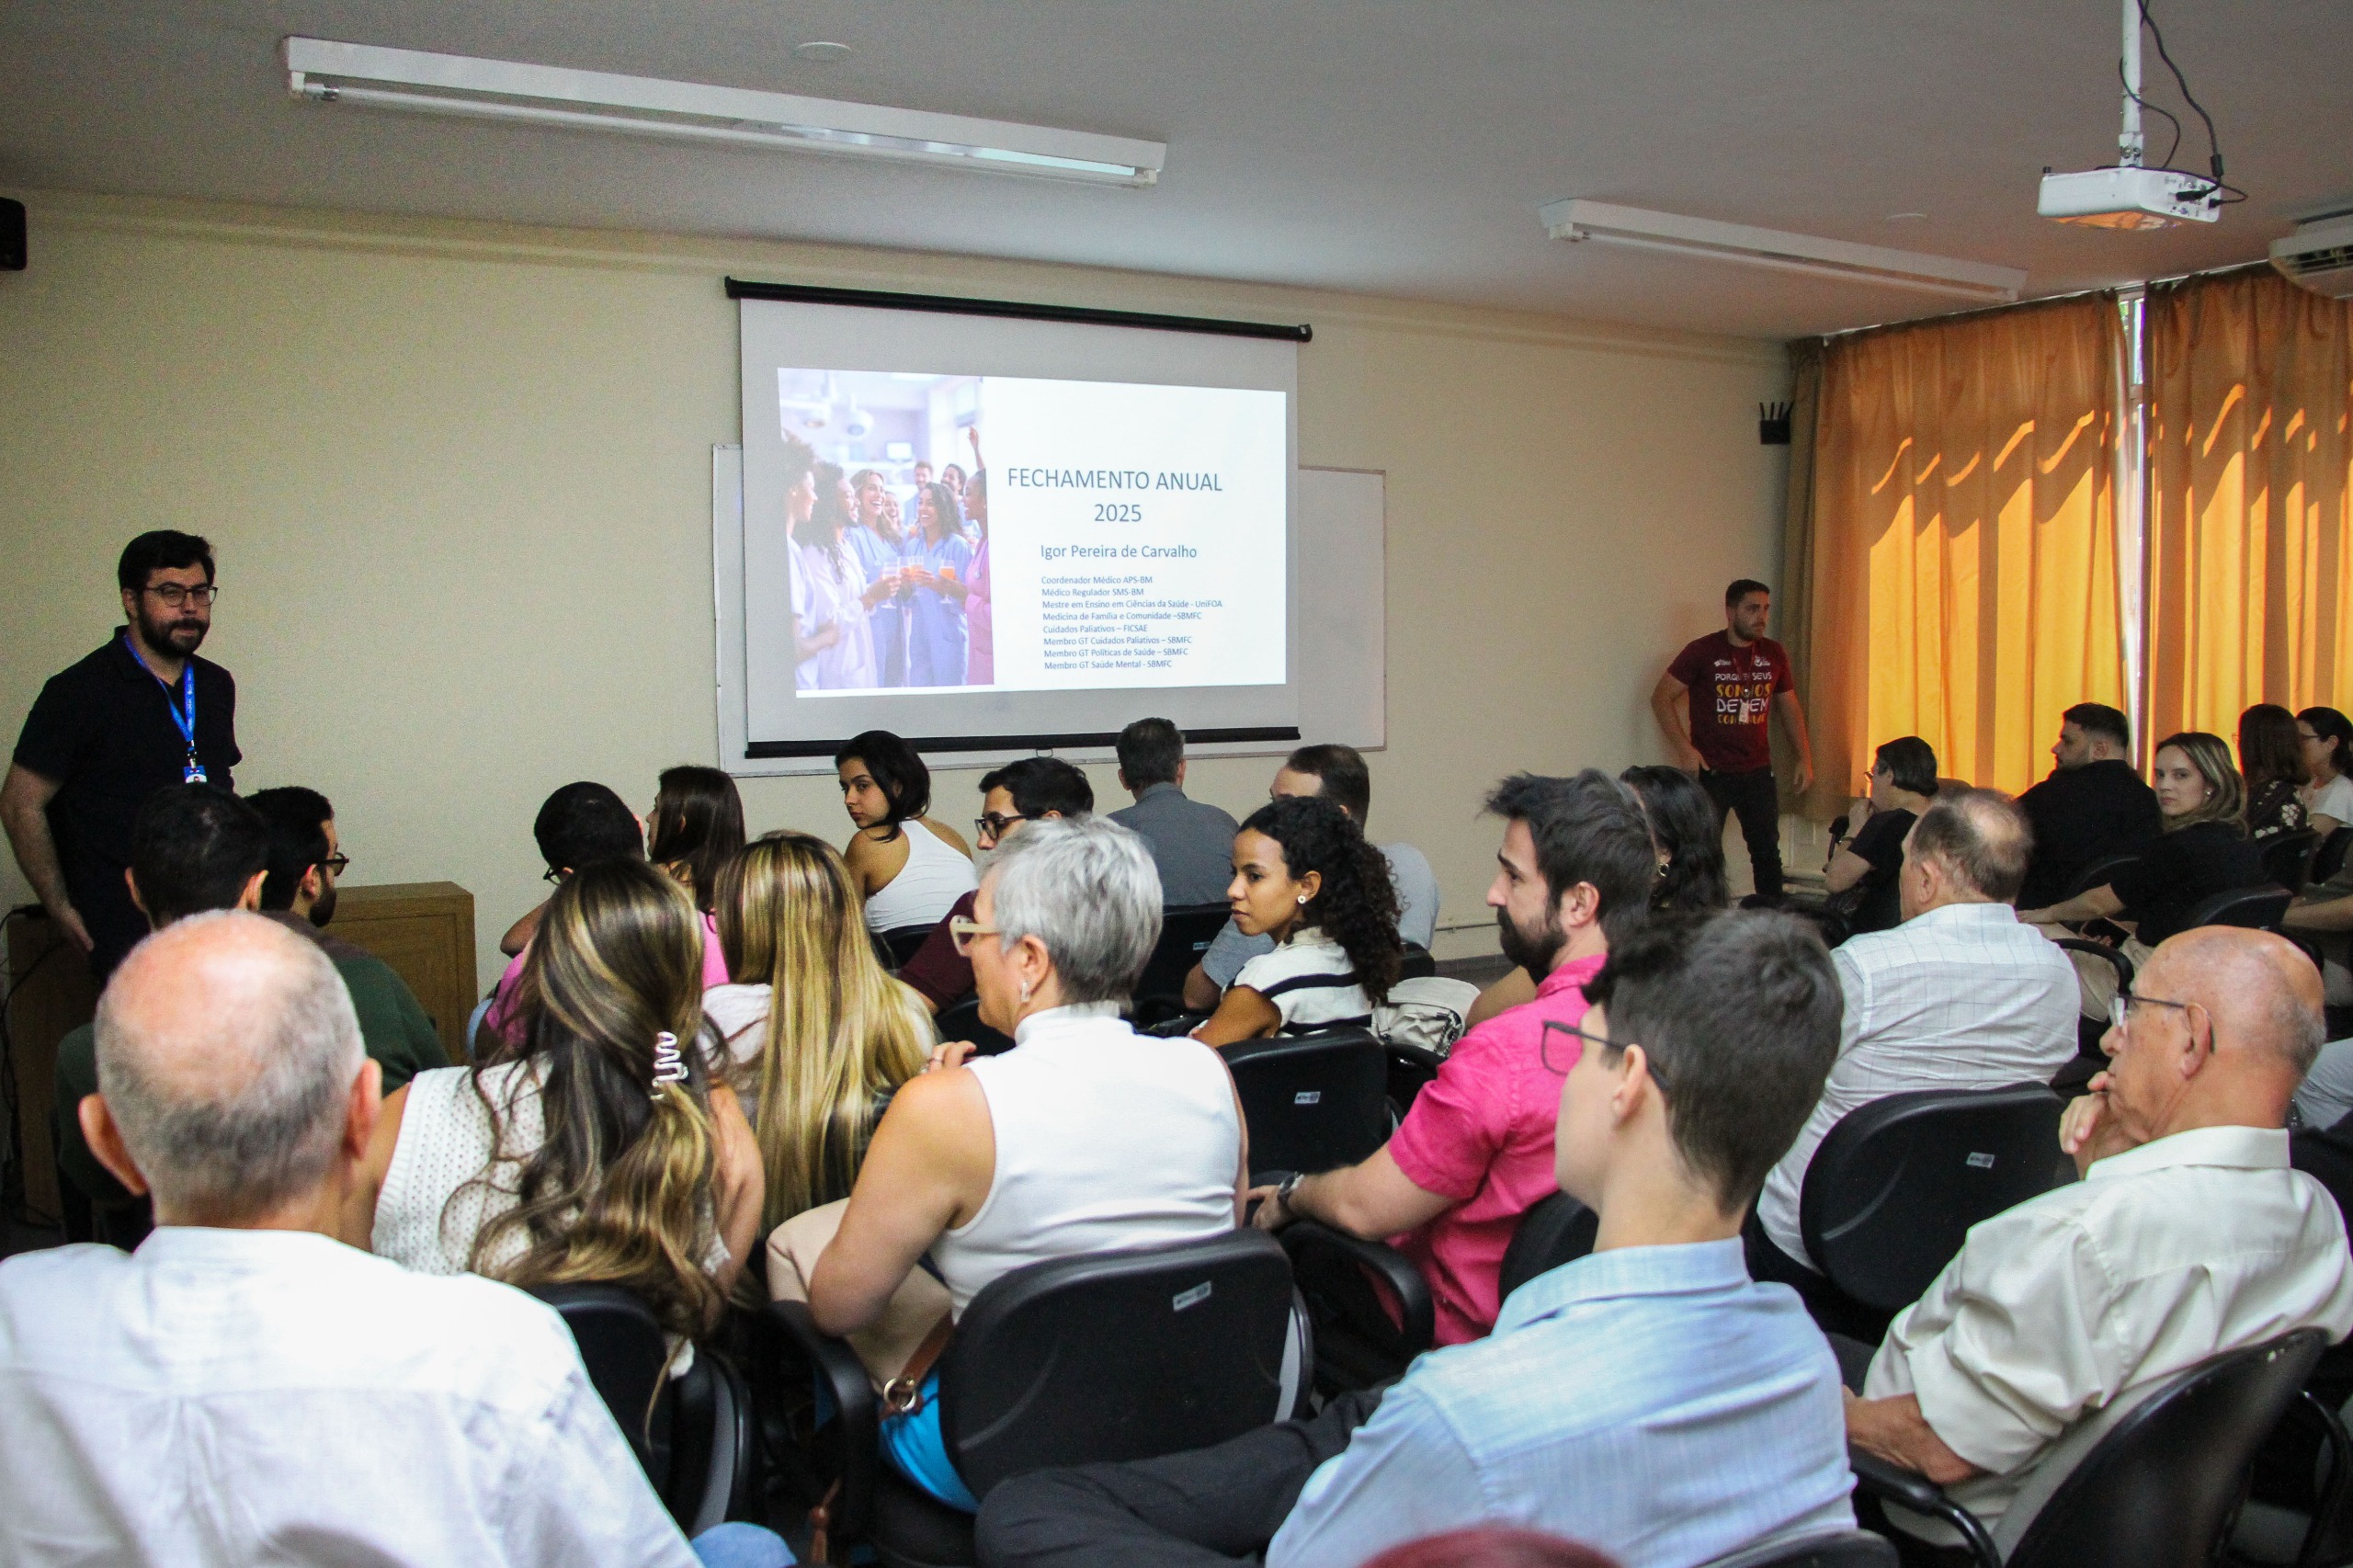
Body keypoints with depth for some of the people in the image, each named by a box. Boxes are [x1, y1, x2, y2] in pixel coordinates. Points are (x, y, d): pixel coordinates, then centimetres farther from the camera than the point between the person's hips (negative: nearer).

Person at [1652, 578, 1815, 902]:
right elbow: (1661, 698, -6)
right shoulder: (1702, 652, -7)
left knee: (1767, 851, 9)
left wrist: (1805, 758, 8)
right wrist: (1683, 748, -15)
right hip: (1711, 771, -4)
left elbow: (1790, 708, 16)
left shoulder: (1774, 655, 6)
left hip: (1758, 771, 4)